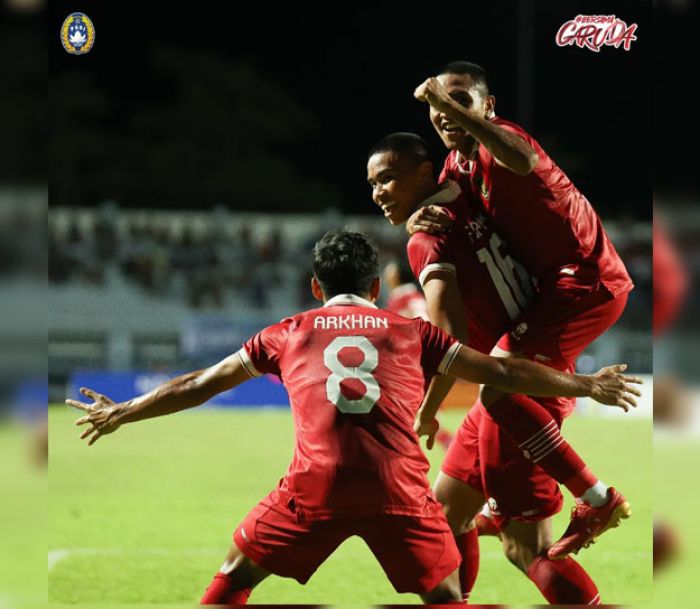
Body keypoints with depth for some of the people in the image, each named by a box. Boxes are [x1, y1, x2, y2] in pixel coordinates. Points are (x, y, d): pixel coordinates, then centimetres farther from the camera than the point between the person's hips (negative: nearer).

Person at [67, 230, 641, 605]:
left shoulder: (290, 334, 20)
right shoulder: (413, 335, 19)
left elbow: (200, 384, 27)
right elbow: (501, 372, 19)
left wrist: (121, 414, 40)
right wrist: (587, 386, 29)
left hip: (316, 485, 0)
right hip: (400, 489, 0)